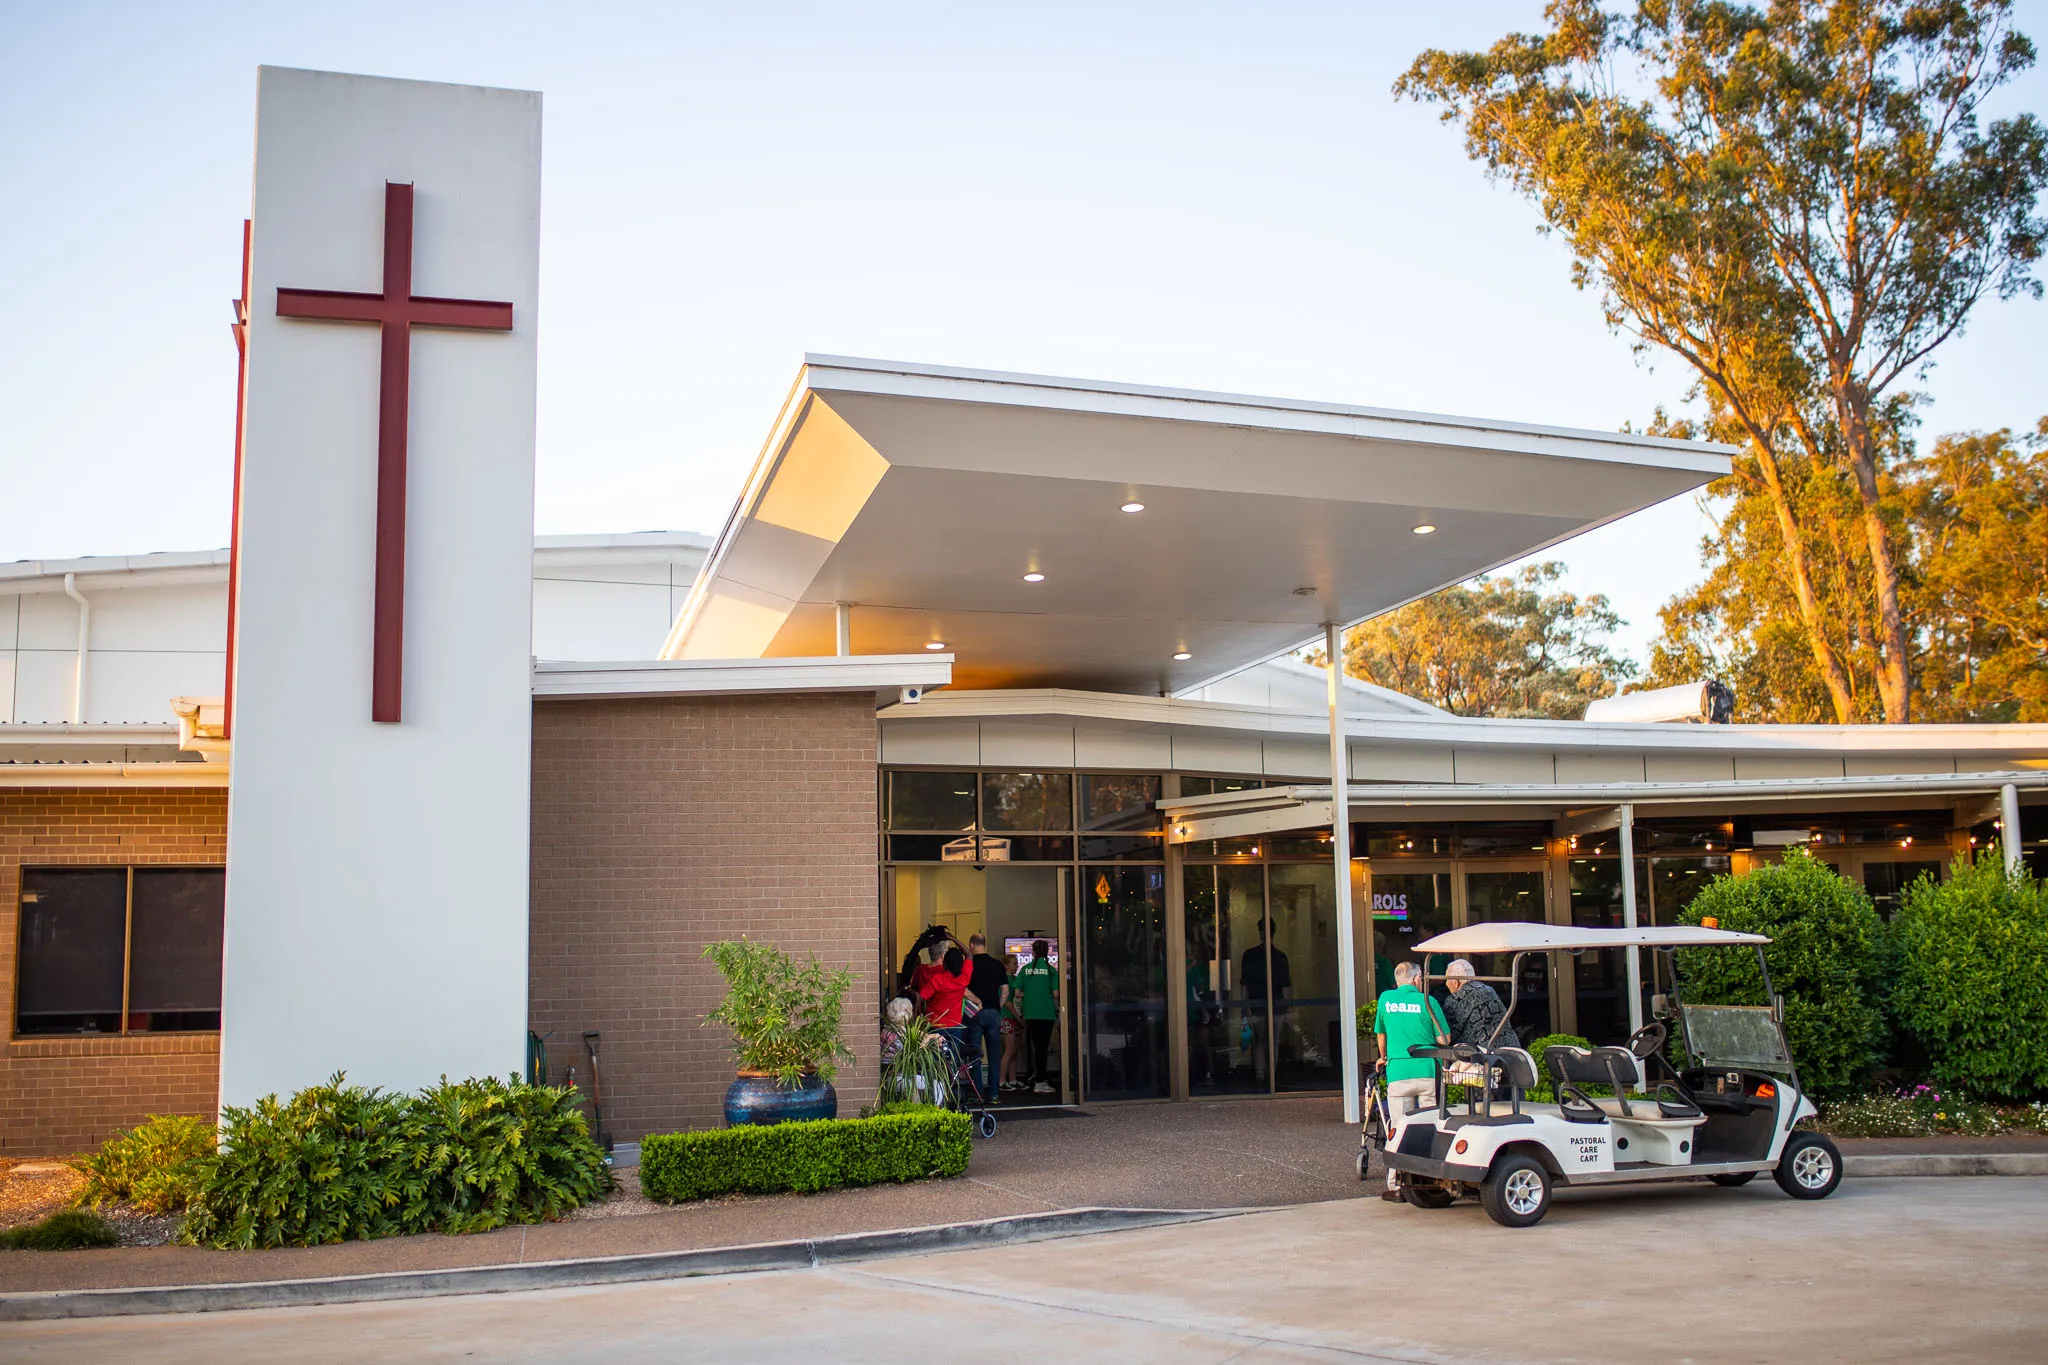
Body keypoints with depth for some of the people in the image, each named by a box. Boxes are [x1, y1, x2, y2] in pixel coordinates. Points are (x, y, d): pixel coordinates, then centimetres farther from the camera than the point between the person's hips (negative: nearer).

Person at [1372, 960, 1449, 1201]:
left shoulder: (1386, 1000, 8)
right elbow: (1444, 1039, 0)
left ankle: (1396, 1185, 3)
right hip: (1428, 1072, -1)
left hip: (1398, 1073, 1)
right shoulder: (1426, 1001, 1)